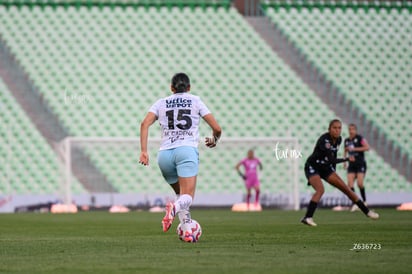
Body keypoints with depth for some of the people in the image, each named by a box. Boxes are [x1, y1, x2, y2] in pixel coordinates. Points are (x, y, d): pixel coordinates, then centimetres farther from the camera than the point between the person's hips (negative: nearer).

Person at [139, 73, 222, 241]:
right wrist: (214, 140, 33)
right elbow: (217, 128, 11)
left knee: (181, 193, 23)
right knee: (187, 198, -13)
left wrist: (143, 151, -2)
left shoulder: (161, 103, 19)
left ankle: (187, 230, 7)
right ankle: (174, 208, -47)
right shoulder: (196, 101, 15)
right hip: (187, 150, -3)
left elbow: (145, 124, 1)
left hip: (165, 154, 3)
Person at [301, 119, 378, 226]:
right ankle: (307, 217, -35)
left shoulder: (338, 139, -3)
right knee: (320, 189, -32)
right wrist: (347, 159, -30)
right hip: (312, 167, -7)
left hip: (325, 168, 7)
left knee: (346, 188, 3)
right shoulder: (324, 140, -28)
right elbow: (331, 159, -32)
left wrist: (334, 172, 16)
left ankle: (366, 211, 12)